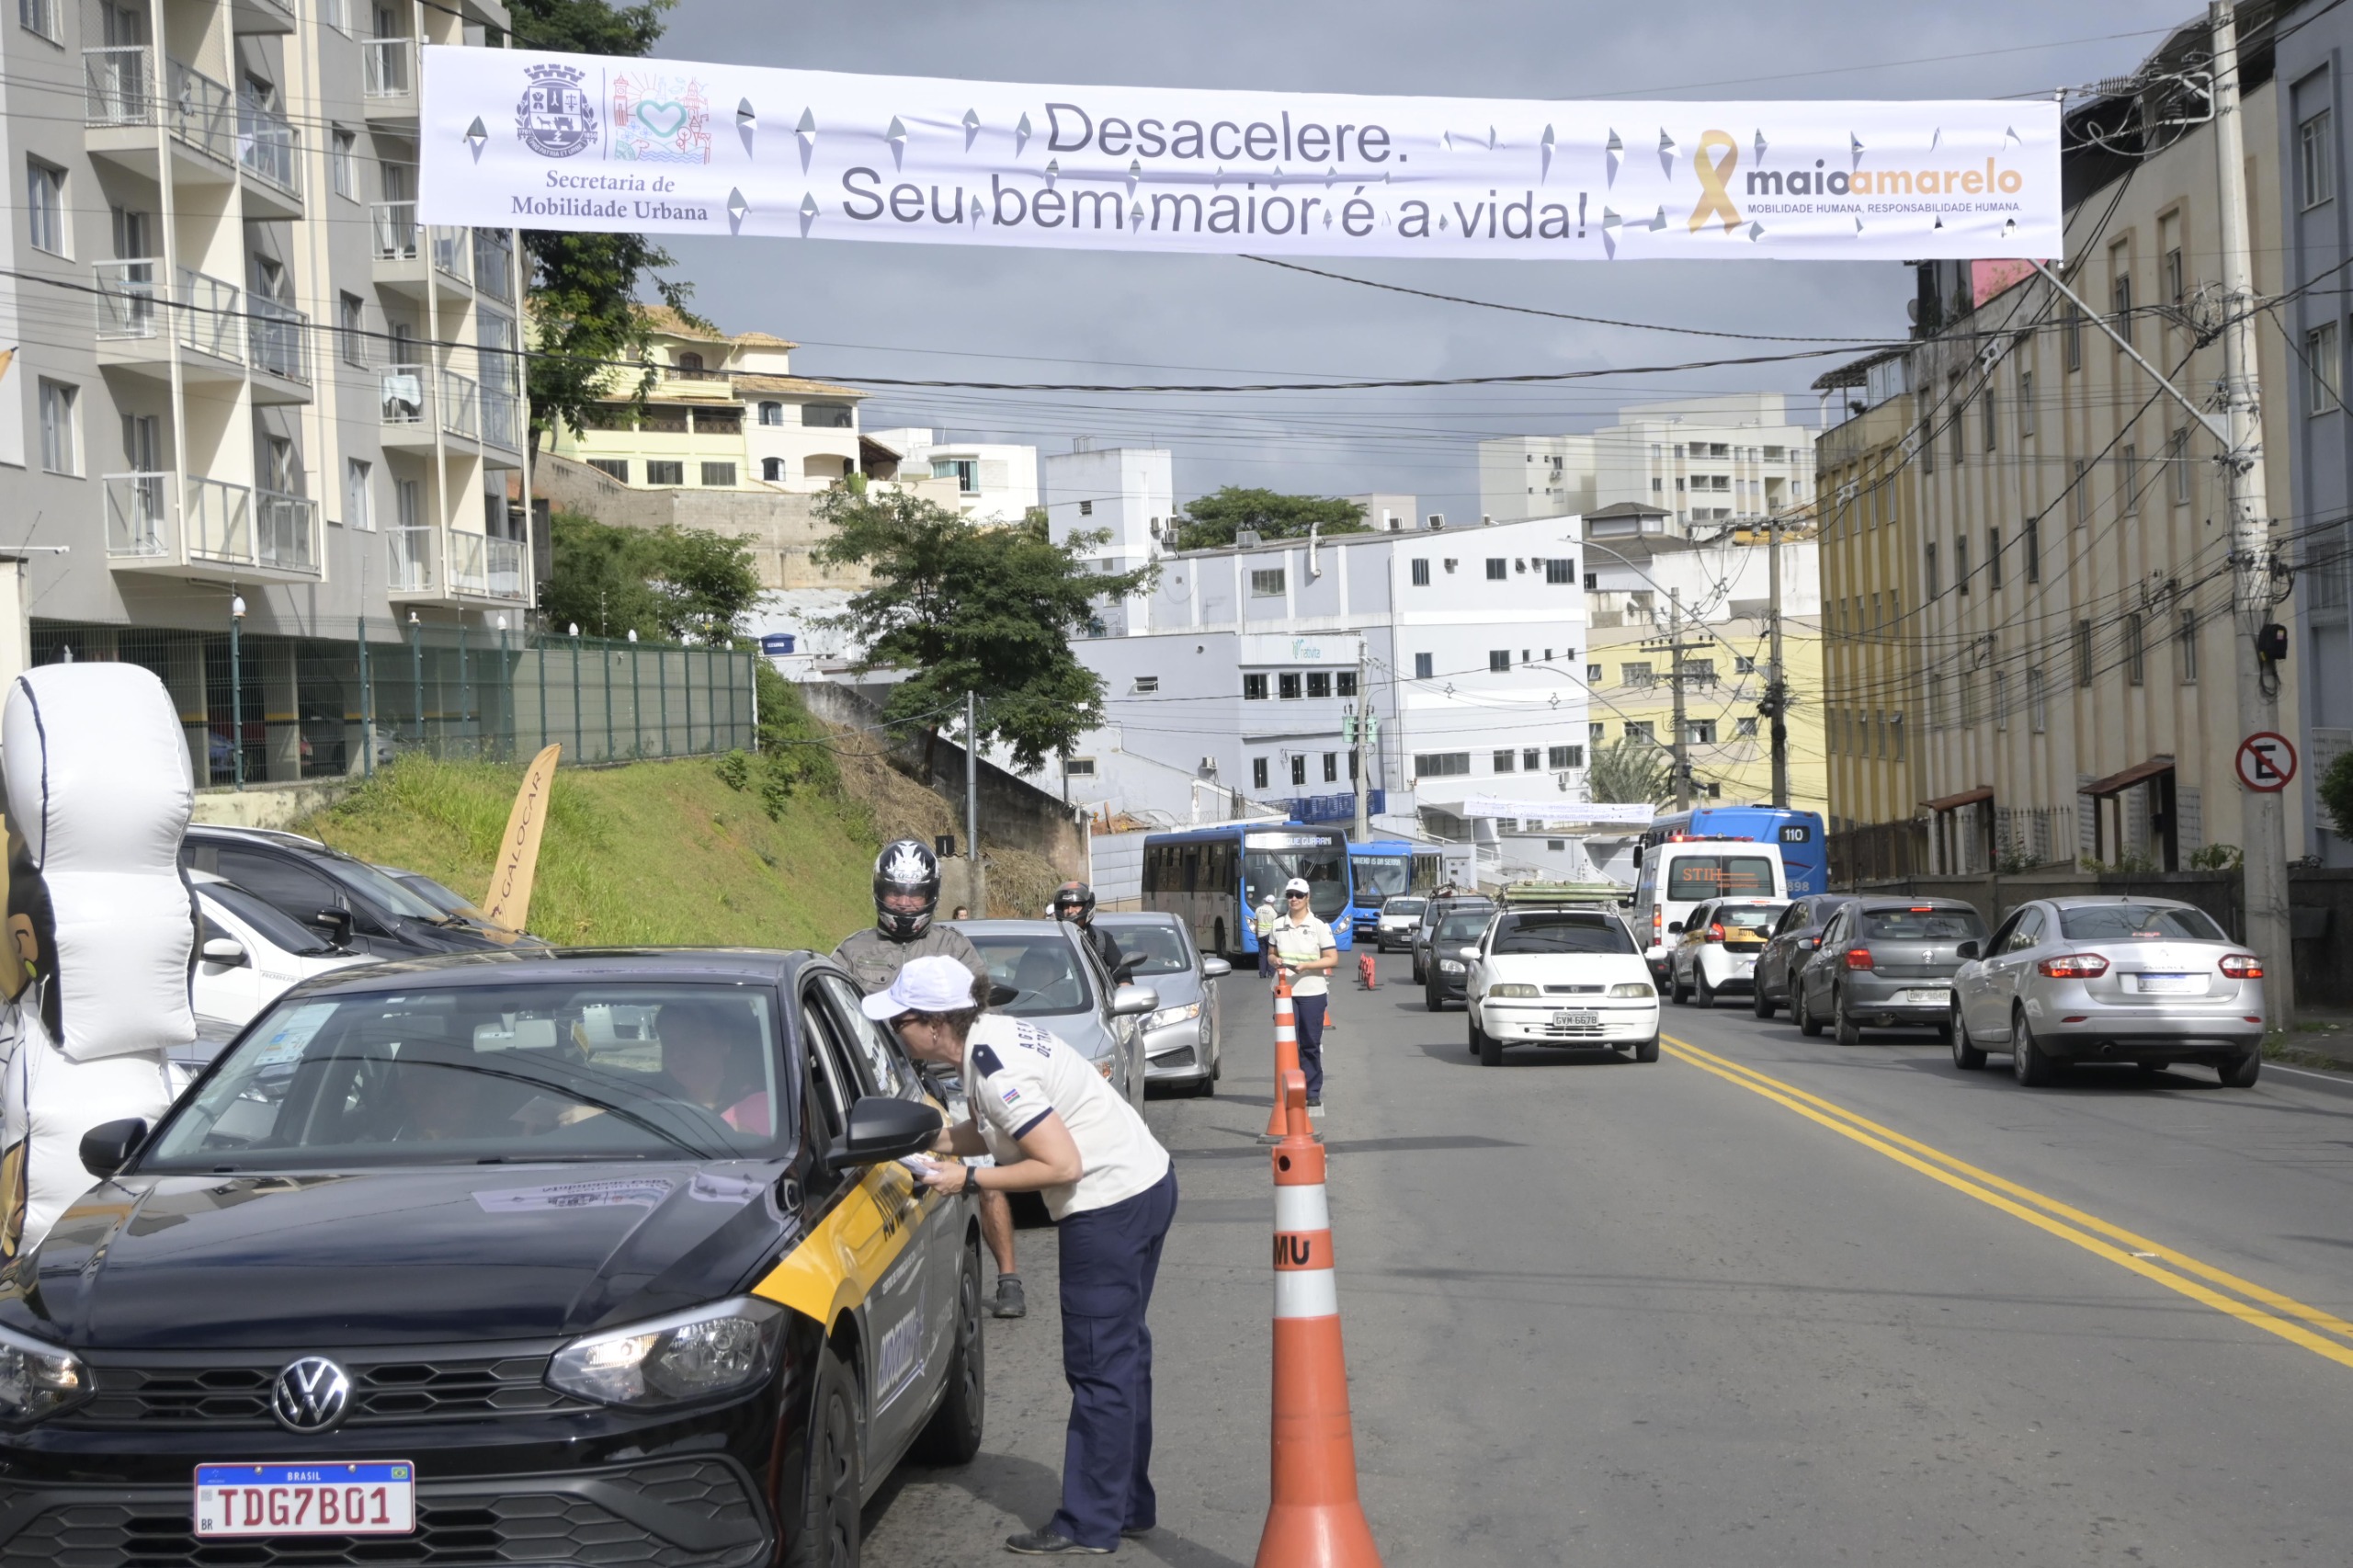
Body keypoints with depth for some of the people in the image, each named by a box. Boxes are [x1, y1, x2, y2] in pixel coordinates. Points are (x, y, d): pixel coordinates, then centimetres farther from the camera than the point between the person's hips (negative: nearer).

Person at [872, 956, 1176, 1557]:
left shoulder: (995, 1070, -23)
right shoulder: (992, 1033, 6)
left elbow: (1062, 1165, -24)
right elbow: (994, 1130, 18)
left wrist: (968, 1180, -17)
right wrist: (933, 1139, 6)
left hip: (1111, 1207, -10)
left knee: (1099, 1367, -3)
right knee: (1122, 1357, 17)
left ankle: (1089, 1525, 4)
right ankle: (1130, 1504, 27)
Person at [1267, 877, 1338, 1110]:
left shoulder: (1319, 926, -1)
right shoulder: (1278, 925, 9)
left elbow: (1332, 959, -4)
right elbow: (1271, 953, 19)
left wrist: (1306, 965, -17)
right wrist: (1275, 961, -5)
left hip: (1312, 993, -2)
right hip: (1284, 992, 2)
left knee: (1311, 1044, 1)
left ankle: (1313, 1093, 8)